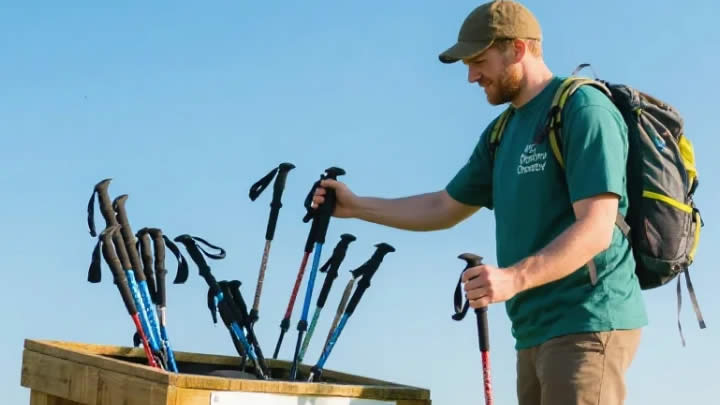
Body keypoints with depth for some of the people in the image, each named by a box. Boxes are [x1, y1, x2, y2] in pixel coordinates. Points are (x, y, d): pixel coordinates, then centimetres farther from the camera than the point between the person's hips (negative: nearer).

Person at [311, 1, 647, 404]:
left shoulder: (583, 109, -10)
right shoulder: (503, 132, 18)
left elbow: (595, 230, -19)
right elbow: (444, 208, 23)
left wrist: (513, 279, -31)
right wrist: (355, 206, 15)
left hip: (588, 324, -9)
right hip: (536, 330, 9)